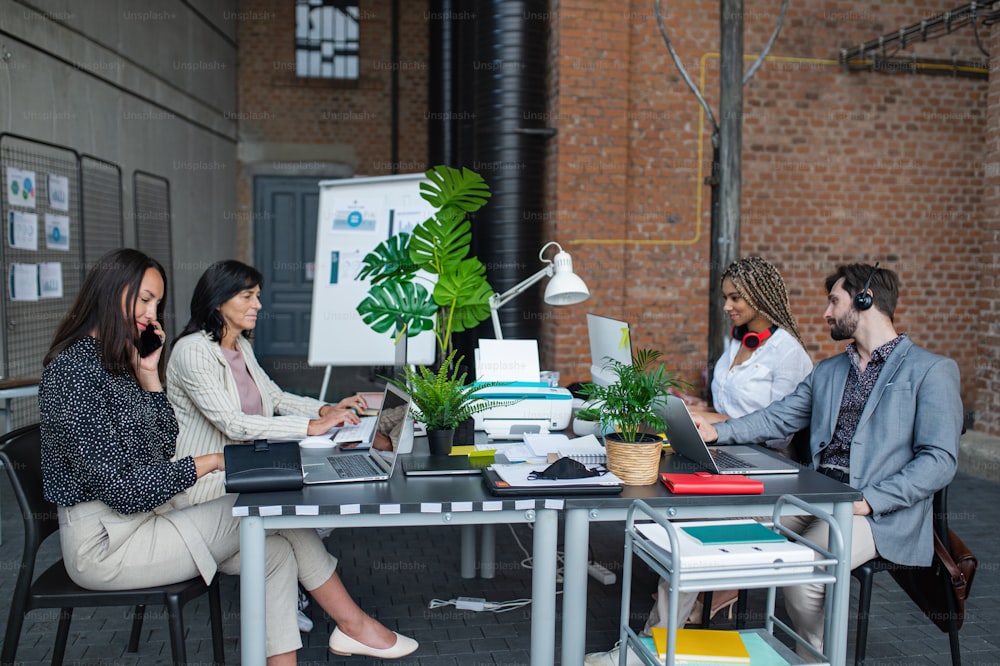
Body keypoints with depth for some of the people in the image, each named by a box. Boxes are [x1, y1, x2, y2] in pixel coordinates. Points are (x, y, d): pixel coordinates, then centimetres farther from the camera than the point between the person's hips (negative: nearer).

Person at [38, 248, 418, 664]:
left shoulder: (118, 362, 10)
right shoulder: (74, 369, -19)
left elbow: (165, 447, 7)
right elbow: (121, 488, -23)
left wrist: (148, 376, -2)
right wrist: (211, 462, -15)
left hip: (144, 516, 9)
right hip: (105, 544, -9)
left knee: (276, 549, -5)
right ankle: (352, 624, 4)